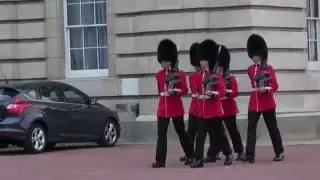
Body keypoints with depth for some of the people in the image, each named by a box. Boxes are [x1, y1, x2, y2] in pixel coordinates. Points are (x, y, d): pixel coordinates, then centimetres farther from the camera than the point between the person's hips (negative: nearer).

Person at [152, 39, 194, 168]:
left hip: (176, 108, -3)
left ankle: (190, 156, 23)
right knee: (161, 134, -3)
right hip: (163, 108, 3)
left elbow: (185, 91, -9)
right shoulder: (159, 75, 7)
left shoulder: (180, 74, -5)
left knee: (181, 132, 8)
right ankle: (160, 160, -4)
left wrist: (174, 91, -24)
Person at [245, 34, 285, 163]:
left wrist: (266, 89, -24)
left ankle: (280, 152, 16)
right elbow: (255, 80, 5)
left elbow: (275, 86, -7)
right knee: (251, 128, -5)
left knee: (272, 128, 4)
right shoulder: (250, 69, 10)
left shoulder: (269, 68, -3)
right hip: (254, 103, 3)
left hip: (268, 103, -3)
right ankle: (250, 154, -8)